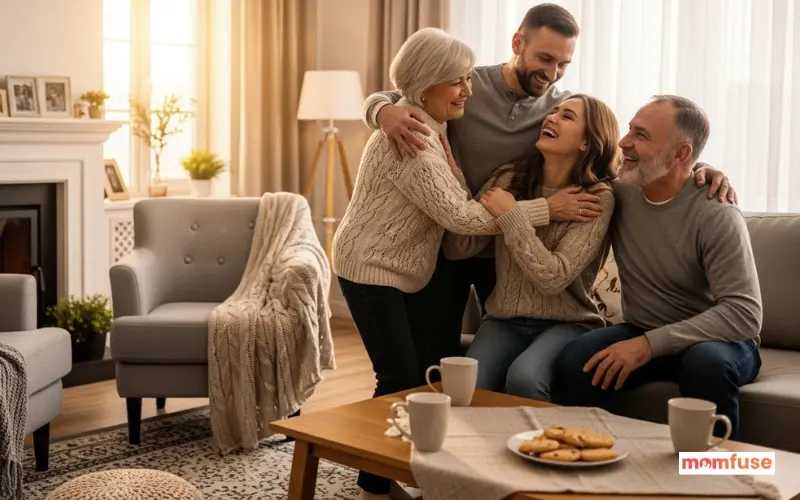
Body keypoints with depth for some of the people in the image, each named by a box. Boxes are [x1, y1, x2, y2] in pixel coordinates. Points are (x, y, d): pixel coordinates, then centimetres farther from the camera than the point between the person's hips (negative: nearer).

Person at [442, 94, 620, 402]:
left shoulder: (597, 198, -10)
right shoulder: (510, 179, 3)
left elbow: (553, 277, -20)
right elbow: (458, 248, -2)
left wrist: (509, 214, -17)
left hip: (566, 324, -3)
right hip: (504, 321, 3)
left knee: (523, 379, -33)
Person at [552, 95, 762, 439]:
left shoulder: (716, 215, -20)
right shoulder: (617, 192, -5)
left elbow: (744, 313, -27)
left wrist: (651, 344, -32)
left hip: (717, 338, -3)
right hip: (642, 333, 4)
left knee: (707, 362, -38)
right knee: (573, 362, -26)